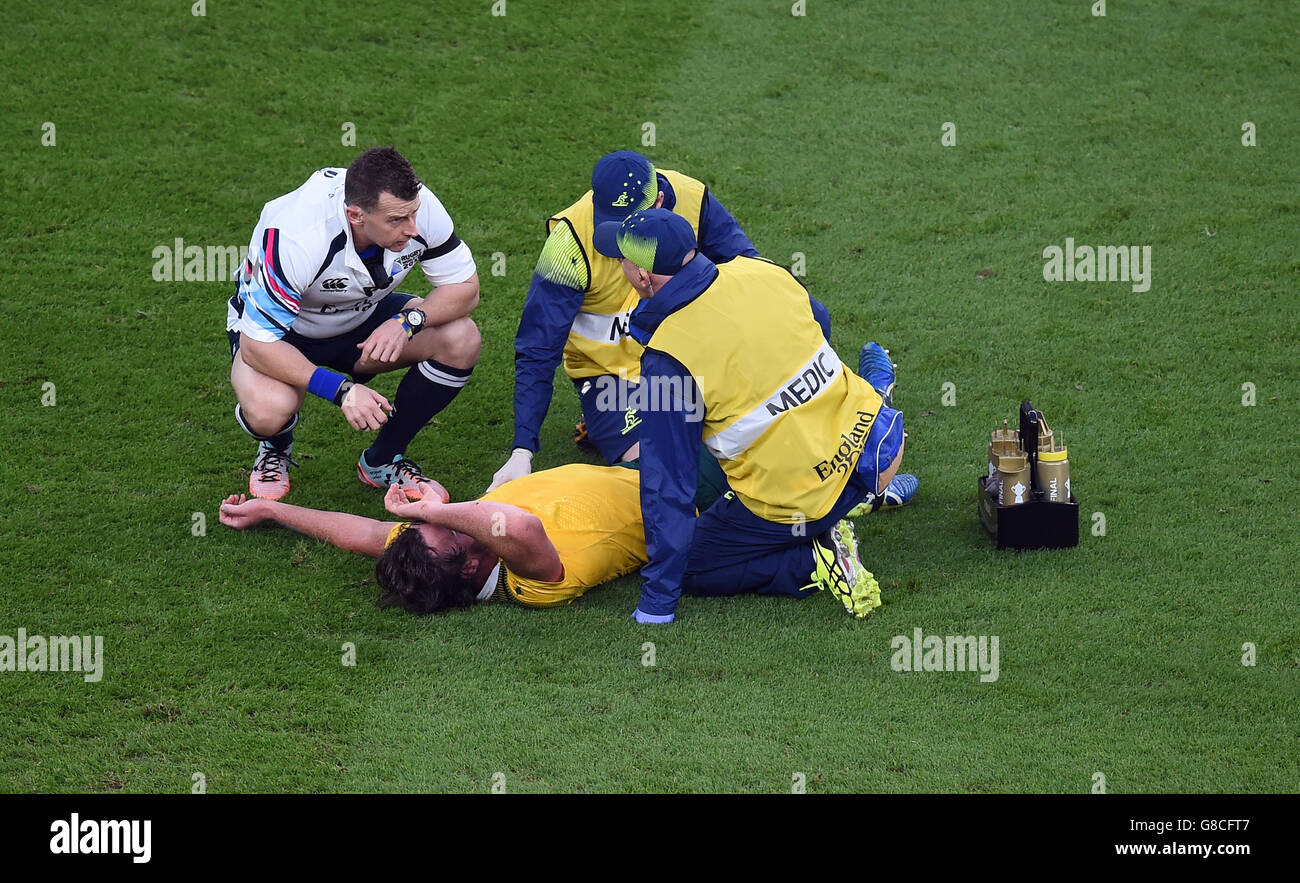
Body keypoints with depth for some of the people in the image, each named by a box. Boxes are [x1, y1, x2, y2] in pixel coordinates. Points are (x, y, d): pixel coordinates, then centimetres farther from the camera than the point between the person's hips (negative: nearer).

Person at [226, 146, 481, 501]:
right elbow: (257, 344, -34)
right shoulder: (296, 236, -39)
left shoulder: (418, 206, -27)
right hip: (282, 329, -5)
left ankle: (383, 460, 2)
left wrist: (408, 320, -33)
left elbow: (465, 286, -13)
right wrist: (341, 390, -43)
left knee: (461, 339, -20)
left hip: (364, 315, 5)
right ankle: (276, 450, 6)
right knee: (269, 409, -36)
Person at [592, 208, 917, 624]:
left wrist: (657, 604, -10)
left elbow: (667, 486, -17)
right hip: (872, 448, 7)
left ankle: (814, 563, -1)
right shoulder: (763, 274, -7)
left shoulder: (667, 360, -21)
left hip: (797, 505, -7)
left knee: (691, 568, 15)